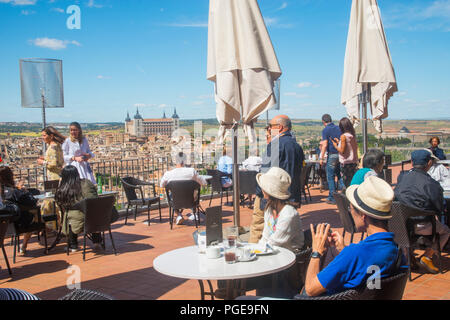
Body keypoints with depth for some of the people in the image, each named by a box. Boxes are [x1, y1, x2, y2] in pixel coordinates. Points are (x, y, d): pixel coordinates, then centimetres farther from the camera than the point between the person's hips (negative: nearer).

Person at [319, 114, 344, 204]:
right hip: (341, 155, 6)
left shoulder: (325, 130, -8)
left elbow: (325, 145, -14)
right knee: (340, 175, 17)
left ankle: (332, 198, 5)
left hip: (332, 155, -6)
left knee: (330, 177, 2)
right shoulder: (339, 128, 10)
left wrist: (321, 158, -11)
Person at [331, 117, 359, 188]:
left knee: (347, 183, -1)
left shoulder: (343, 136, -13)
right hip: (354, 161, 7)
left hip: (346, 163, -7)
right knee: (353, 181, 11)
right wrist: (339, 142, 21)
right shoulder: (353, 135, 7)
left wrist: (335, 145, 2)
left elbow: (342, 151, -15)